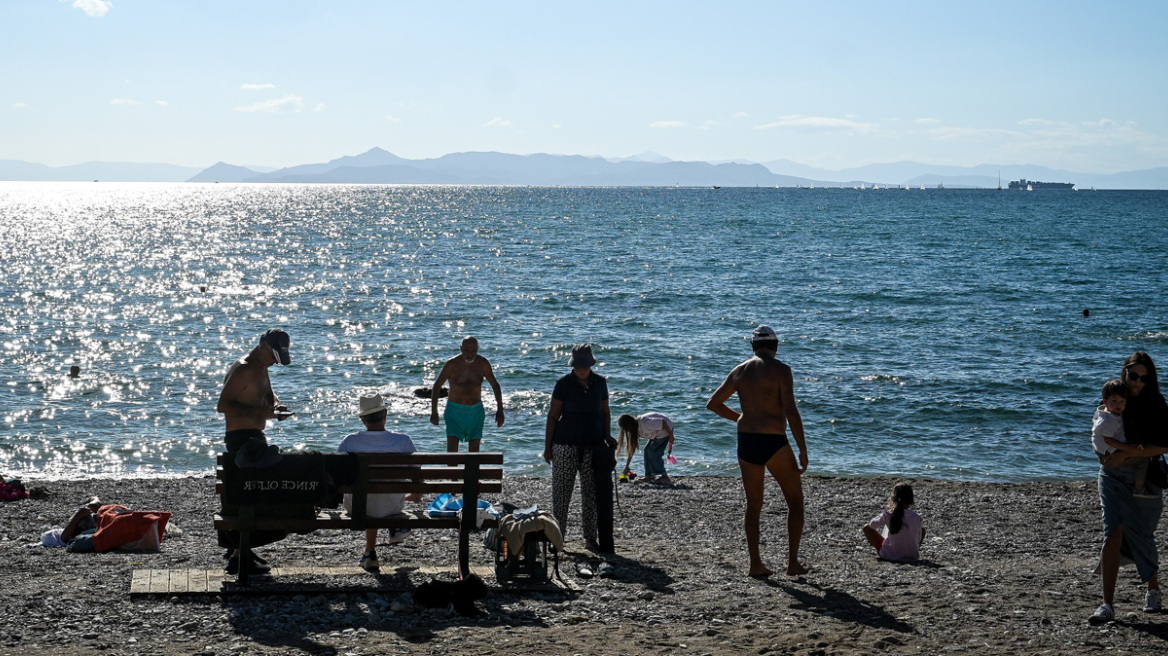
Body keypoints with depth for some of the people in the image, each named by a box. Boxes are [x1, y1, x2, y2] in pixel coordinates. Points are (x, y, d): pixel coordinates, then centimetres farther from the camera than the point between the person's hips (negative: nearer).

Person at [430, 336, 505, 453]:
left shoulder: (483, 363, -7)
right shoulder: (452, 364, -13)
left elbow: (495, 385, 5)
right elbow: (437, 386, -4)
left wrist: (500, 410, -1)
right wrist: (434, 412, -7)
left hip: (476, 411, 2)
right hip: (455, 410, -2)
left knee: (474, 450, 5)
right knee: (452, 449, -12)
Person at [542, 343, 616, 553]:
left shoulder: (599, 382, 5)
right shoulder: (564, 384, -5)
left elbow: (605, 412, 15)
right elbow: (553, 416, -3)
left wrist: (607, 436, 4)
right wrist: (548, 446, -5)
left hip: (593, 445, 3)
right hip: (566, 444, -3)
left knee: (593, 492, 4)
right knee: (561, 491, -1)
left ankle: (591, 538, 12)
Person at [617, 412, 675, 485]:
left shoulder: (644, 423, -33)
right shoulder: (635, 430, -4)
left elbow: (663, 422, -29)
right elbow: (631, 449, 0)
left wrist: (671, 436, -21)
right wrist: (626, 468, 0)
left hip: (666, 428, -9)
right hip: (658, 434, 9)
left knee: (653, 452, -13)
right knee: (648, 450, 5)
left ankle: (664, 477, -12)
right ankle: (649, 476, 9)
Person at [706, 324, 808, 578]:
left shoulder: (739, 371, 9)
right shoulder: (780, 369, -6)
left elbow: (713, 404, 17)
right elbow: (790, 410, -15)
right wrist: (803, 450, -12)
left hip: (746, 442, 5)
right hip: (774, 442, -5)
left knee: (753, 505, 14)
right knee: (795, 501, 10)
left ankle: (755, 564, 9)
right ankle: (793, 562, 5)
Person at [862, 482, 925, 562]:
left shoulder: (888, 515, -18)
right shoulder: (917, 517, -13)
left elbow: (872, 524, 2)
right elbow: (919, 539, 1)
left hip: (888, 555, -2)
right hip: (912, 556, 2)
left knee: (867, 528, 14)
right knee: (922, 529, 29)